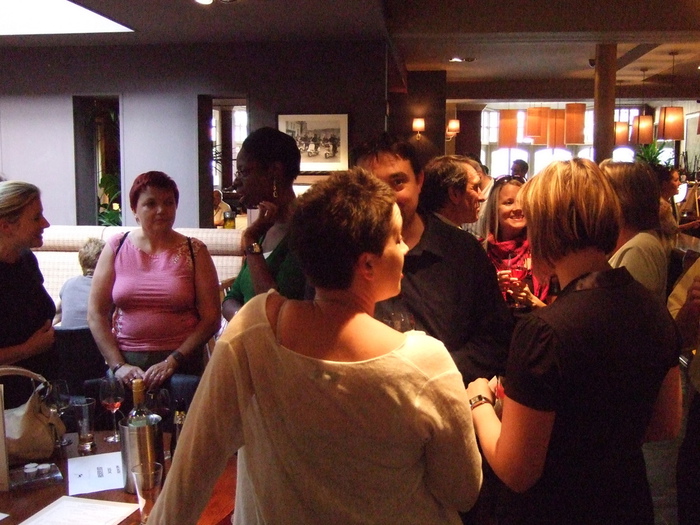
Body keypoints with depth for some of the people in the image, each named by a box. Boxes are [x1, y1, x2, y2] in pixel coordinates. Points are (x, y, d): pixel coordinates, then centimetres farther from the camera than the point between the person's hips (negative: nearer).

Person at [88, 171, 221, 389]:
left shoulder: (194, 252, 3)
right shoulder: (116, 248, 6)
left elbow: (211, 318, -3)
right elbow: (96, 314, 3)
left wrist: (172, 362, -11)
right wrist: (118, 365, -6)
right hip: (125, 361, 1)